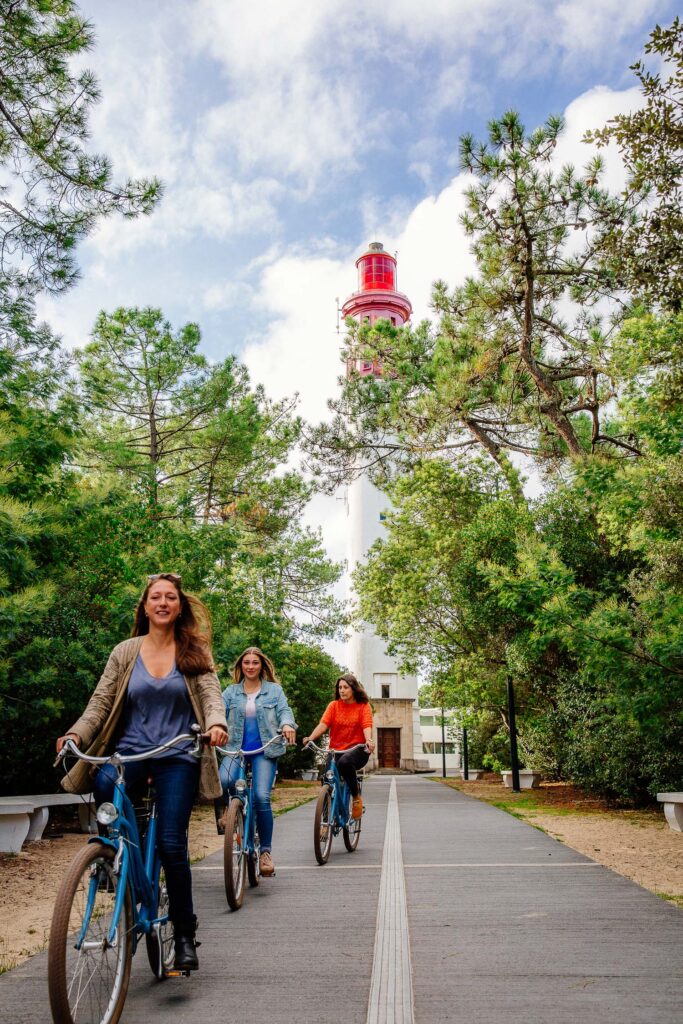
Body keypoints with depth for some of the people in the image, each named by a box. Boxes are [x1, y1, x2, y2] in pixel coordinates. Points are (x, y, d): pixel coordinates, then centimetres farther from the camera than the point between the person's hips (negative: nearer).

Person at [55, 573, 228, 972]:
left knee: (171, 843, -8)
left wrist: (216, 723, -27)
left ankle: (185, 932, 13)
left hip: (177, 756, -1)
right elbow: (101, 702, 3)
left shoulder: (195, 652, 5)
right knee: (105, 784, -32)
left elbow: (211, 693, -6)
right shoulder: (125, 652, 7)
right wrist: (77, 733, -15)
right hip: (130, 749, 1)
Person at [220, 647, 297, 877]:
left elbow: (284, 711, -2)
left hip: (264, 750, -1)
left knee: (261, 797, -18)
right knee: (223, 782, -29)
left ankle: (266, 851, 0)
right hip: (236, 748, 1)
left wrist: (287, 725, -26)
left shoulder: (274, 690, 9)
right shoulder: (231, 692, 11)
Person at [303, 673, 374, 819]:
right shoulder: (334, 705, 7)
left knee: (344, 762, -34)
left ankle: (356, 797, -13)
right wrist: (310, 738, -26)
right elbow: (323, 724, -7)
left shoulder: (363, 706, 3)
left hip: (357, 749, -3)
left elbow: (367, 726, -11)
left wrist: (369, 740, -34)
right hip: (336, 750, 3)